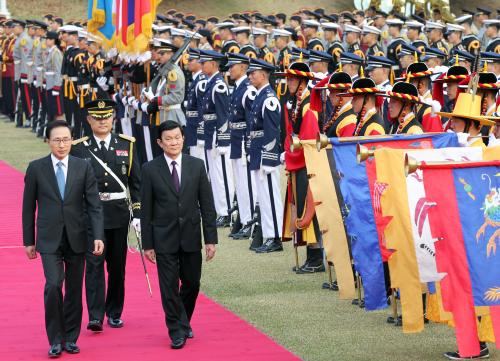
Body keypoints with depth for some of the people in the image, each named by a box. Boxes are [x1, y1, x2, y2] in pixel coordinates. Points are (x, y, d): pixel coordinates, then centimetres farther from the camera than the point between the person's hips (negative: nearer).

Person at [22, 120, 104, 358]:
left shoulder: (83, 167, 2)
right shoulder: (36, 168, 0)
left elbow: (94, 205, -1)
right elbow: (28, 207, 6)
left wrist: (98, 236, -12)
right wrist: (28, 241, 5)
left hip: (76, 238, 2)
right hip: (49, 239, -2)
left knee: (74, 290, 7)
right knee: (53, 285, -15)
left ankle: (71, 337, 20)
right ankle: (55, 339, -3)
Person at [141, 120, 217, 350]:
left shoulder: (197, 166, 1)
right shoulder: (150, 170, -3)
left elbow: (207, 204, 2)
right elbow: (146, 210, -1)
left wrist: (211, 238, -2)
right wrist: (147, 244, -3)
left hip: (191, 237, 2)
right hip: (164, 238, -2)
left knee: (192, 283, 10)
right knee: (169, 287, -1)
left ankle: (183, 322, 34)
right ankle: (177, 332, 10)